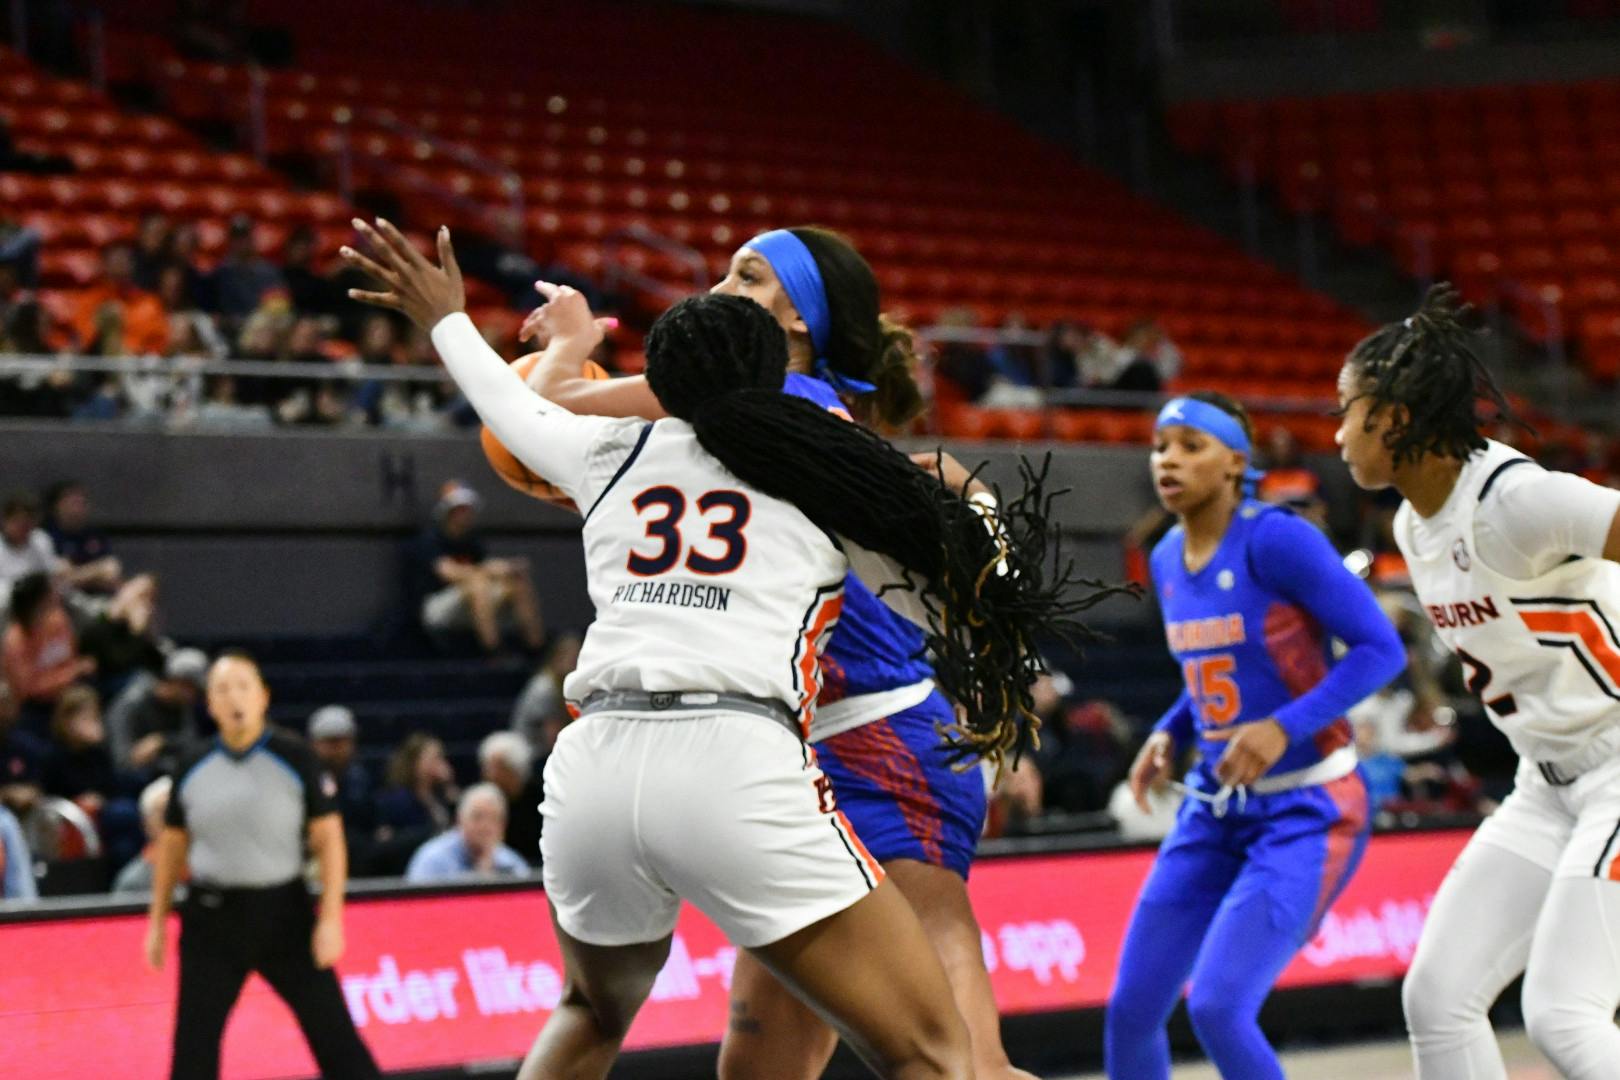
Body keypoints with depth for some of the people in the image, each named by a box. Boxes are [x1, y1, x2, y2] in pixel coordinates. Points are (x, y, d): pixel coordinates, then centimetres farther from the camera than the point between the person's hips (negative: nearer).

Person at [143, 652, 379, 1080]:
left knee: (331, 1029, 0)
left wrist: (331, 919, -11)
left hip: (284, 912, -2)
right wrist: (157, 922, 12)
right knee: (194, 1042, 2)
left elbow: (328, 838, -4)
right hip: (212, 916, 2)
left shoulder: (294, 758, -4)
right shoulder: (194, 768, 4)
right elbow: (171, 846, 14)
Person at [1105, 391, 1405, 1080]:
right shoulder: (1168, 558, 8)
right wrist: (1168, 735, 5)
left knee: (1218, 1007, -19)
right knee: (1130, 1011, 4)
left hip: (1306, 813, -8)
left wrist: (1283, 727, -26)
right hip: (1214, 811, 8)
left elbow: (1380, 648, -17)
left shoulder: (1276, 540, -16)